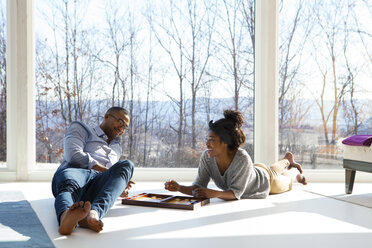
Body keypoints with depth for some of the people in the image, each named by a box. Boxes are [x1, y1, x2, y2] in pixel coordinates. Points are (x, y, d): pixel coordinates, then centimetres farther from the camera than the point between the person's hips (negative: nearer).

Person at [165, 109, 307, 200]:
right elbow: (199, 187, -32)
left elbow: (236, 193, -47)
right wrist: (179, 188, -51)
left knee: (285, 184, 31)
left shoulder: (242, 158, -50)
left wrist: (213, 193, -65)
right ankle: (287, 160, 68)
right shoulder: (207, 157, -36)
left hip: (266, 181, -5)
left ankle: (295, 173, 63)